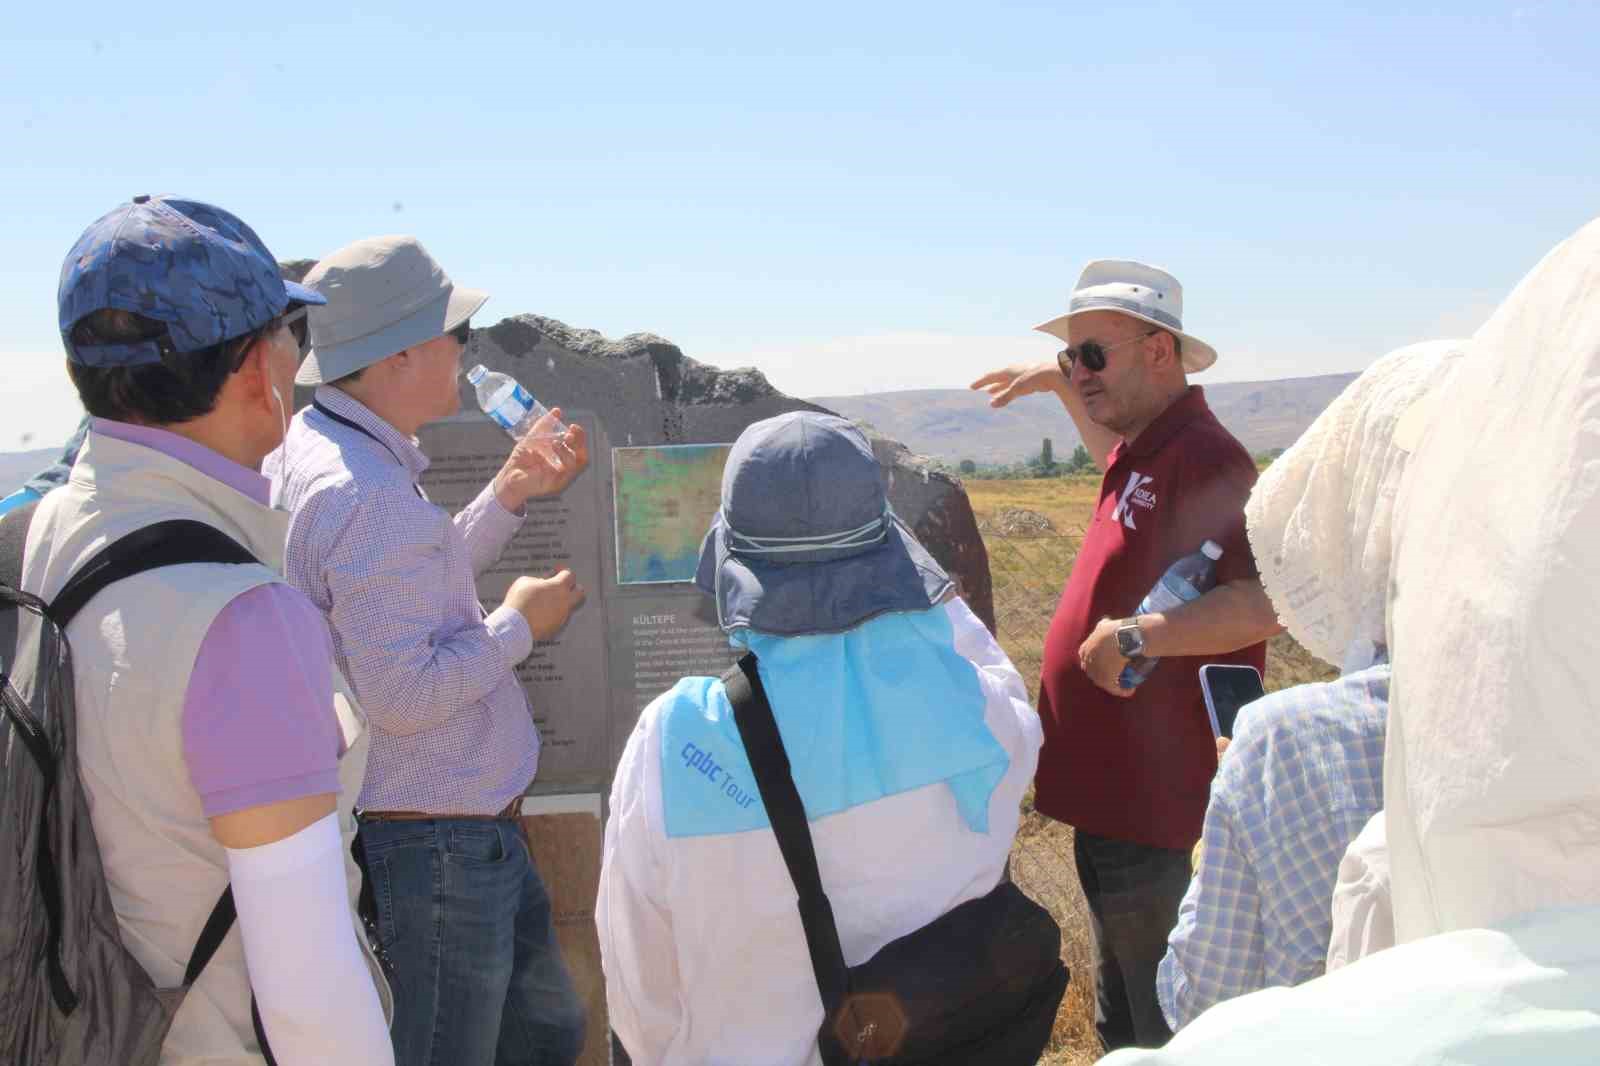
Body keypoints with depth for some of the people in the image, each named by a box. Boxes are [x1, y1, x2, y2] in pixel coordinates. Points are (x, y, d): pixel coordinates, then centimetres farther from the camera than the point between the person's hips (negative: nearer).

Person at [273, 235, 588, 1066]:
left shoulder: (307, 451, 7)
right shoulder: (369, 495, -26)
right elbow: (401, 692, -29)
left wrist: (511, 493, 11)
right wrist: (519, 624, -14)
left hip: (465, 831, 10)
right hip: (432, 849, -10)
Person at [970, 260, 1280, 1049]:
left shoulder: (1201, 457, -21)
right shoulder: (1147, 448, 10)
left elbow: (1269, 601, -33)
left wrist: (1136, 636, -30)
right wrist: (1060, 386, 30)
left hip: (1147, 797, -10)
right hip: (1109, 785, 10)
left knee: (1161, 1020, 5)